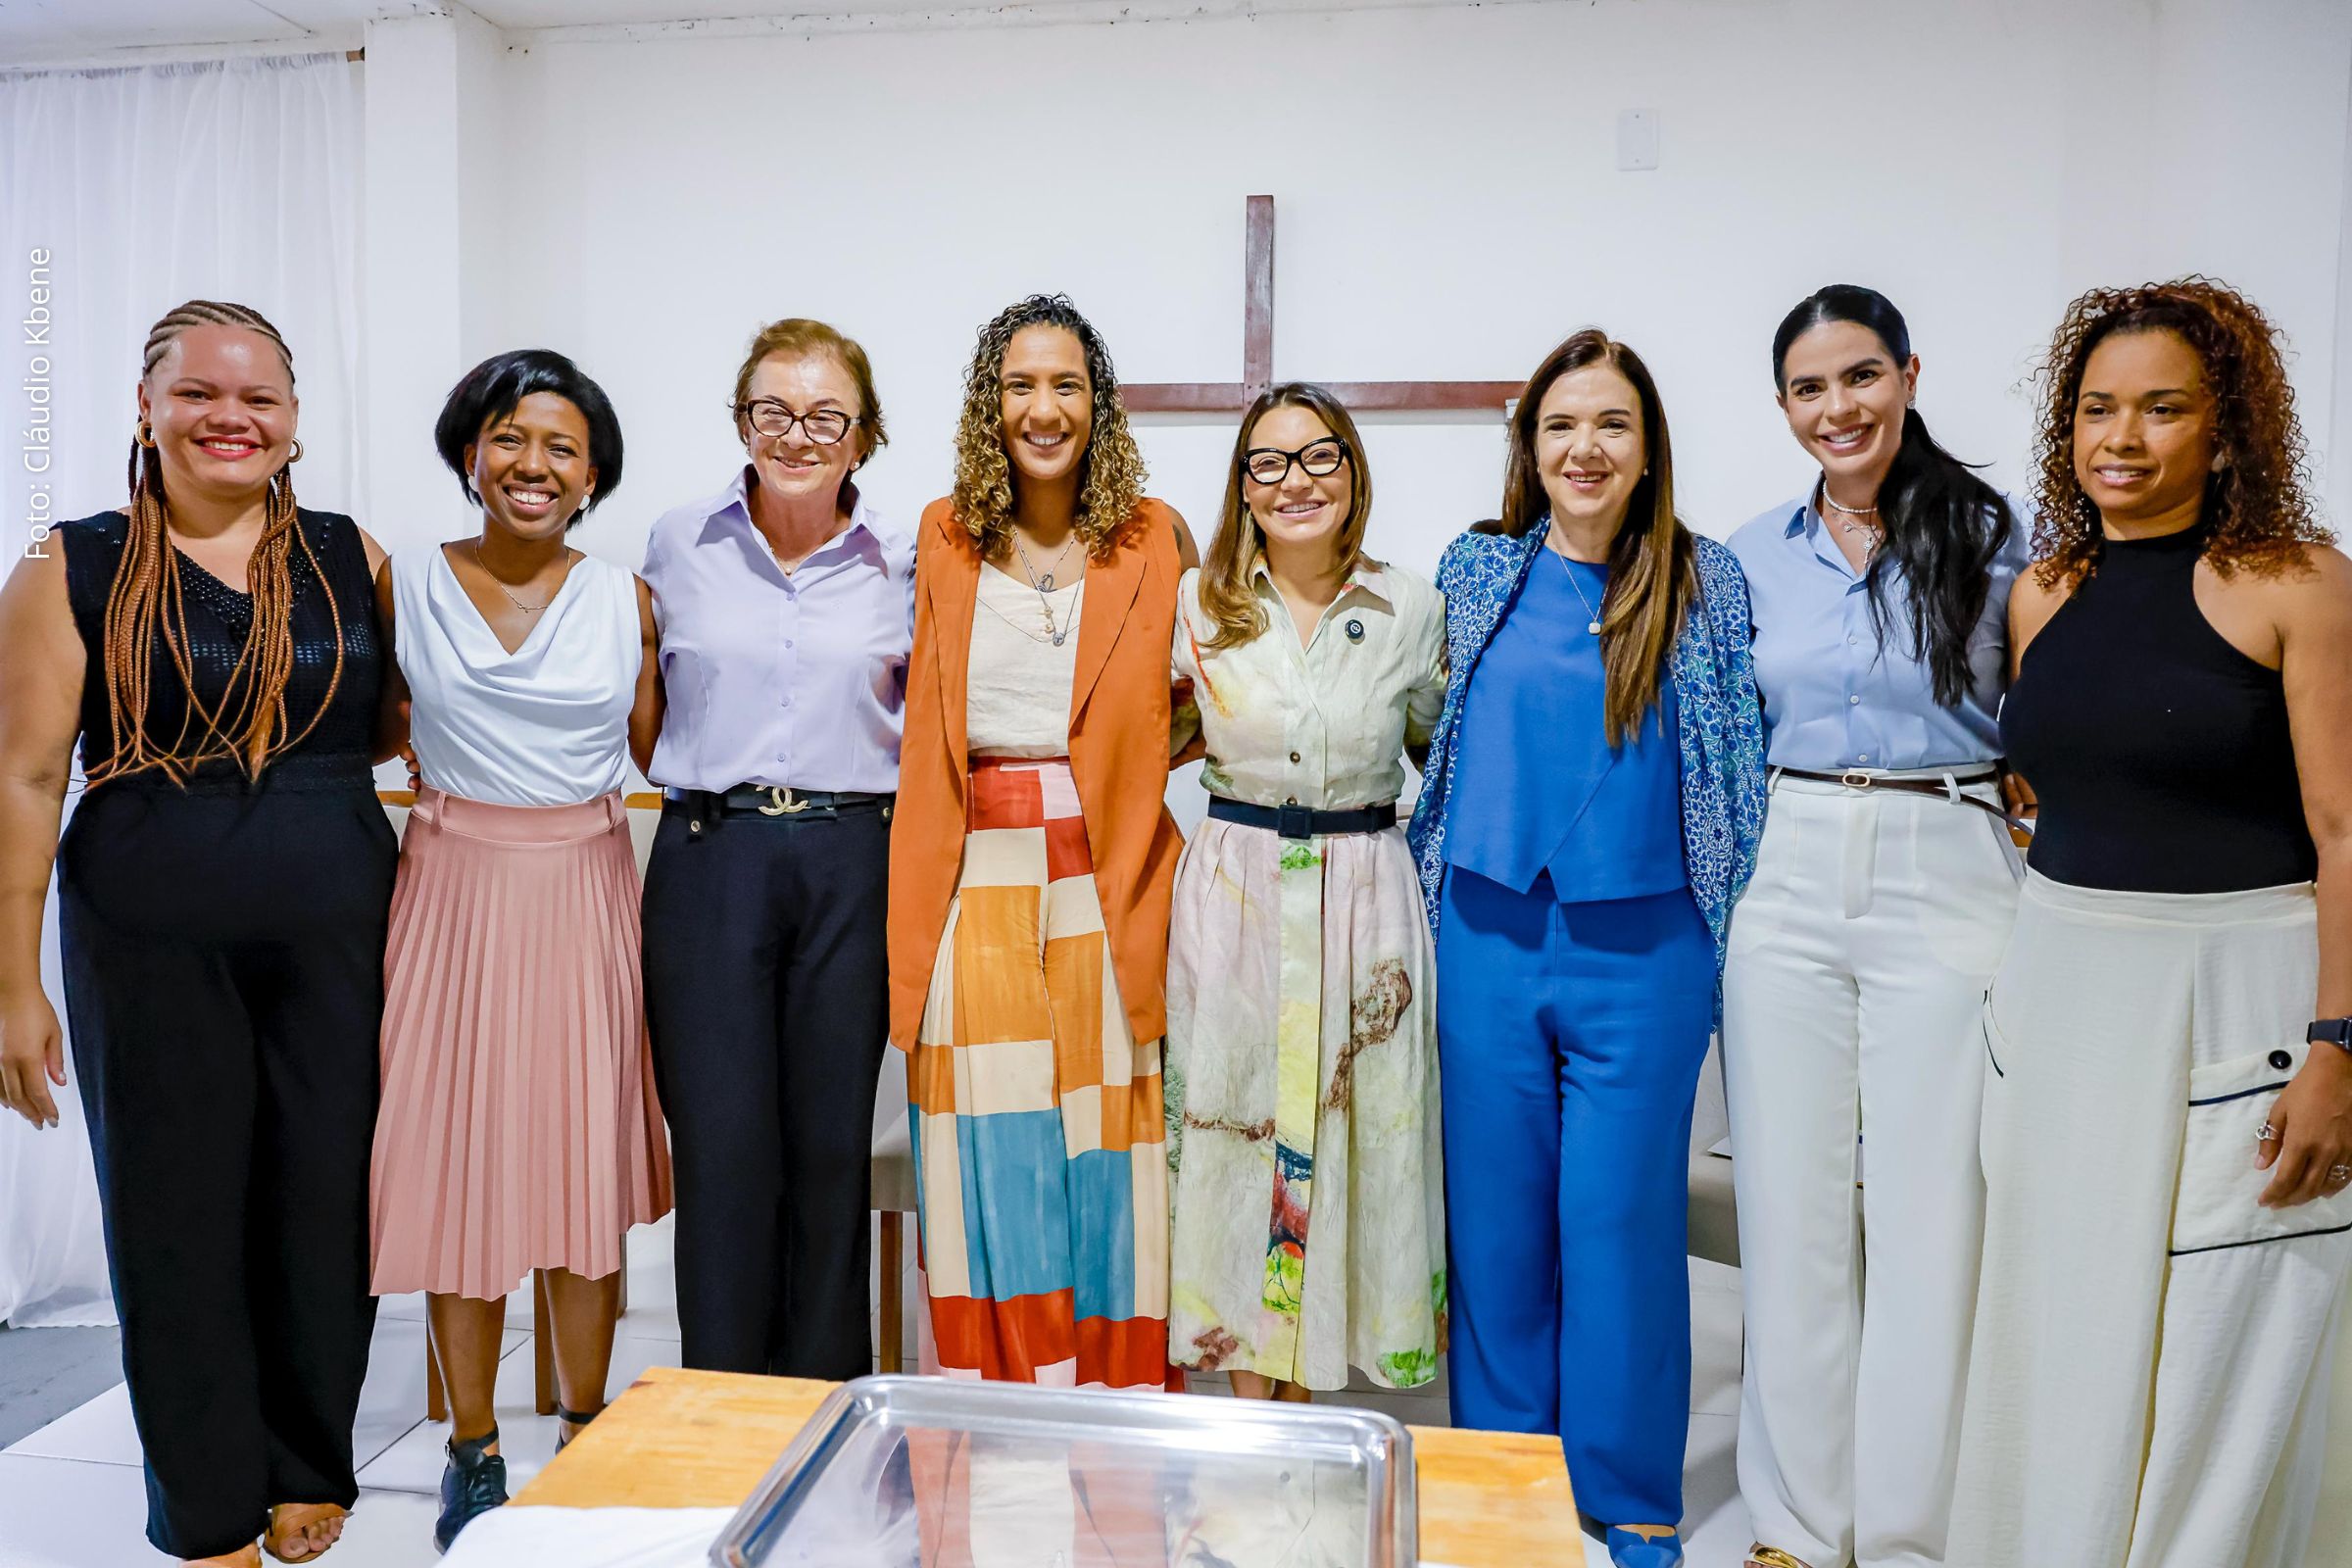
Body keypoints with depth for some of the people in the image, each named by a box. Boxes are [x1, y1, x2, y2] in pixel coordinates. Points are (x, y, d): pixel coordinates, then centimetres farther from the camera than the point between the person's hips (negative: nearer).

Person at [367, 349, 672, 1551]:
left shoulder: (626, 600, 3)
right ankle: (473, 1452, 24)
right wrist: (436, 723, 3)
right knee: (457, 1162, 5)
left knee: (584, 1165, 6)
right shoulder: (404, 584, 2)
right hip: (455, 893, 0)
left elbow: (655, 749, 5)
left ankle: (585, 1435, 25)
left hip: (583, 897, 0)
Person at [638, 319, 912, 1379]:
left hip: (854, 864, 1)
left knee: (833, 1144, 7)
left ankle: (824, 1404, 24)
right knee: (721, 1146, 1)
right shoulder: (678, 545, 5)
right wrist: (706, 785, 6)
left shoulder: (901, 562, 5)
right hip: (710, 860, 0)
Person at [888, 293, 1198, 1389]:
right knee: (988, 1165, 6)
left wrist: (1120, 770, -5)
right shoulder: (944, 538, 8)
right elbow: (925, 717, 15)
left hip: (1106, 888, -1)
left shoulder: (1153, 538, 3)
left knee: (1102, 1158, 4)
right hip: (977, 885, 1)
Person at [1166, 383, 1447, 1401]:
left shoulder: (1410, 609, 2)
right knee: (1233, 1127, 4)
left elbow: (1444, 749, 14)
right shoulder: (1198, 601, 2)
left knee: (1348, 1132, 5)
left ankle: (1303, 1379, 23)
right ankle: (1249, 1395, 19)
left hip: (1365, 899, 0)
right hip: (1233, 892, 0)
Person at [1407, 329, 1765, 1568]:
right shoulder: (1476, 572, 5)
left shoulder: (1706, 586, 1)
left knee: (1622, 1219, 5)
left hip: (1640, 952, -1)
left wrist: (1721, 918, 2)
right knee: (1497, 1216, 11)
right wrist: (1436, 893, 11)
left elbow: (1737, 764, 6)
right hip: (1488, 941, 2)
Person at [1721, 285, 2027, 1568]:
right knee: (1790, 1207, 7)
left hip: (1947, 876, -2)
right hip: (1786, 883, 3)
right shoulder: (1754, 556, 9)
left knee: (1930, 1215, 2)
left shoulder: (1992, 536, 0)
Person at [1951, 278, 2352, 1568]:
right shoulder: (2041, 594, 7)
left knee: (2216, 1343, 6)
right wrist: (2008, 978, 12)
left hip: (2237, 996, -4)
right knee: (2060, 1322, 14)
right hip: (2060, 984, 5)